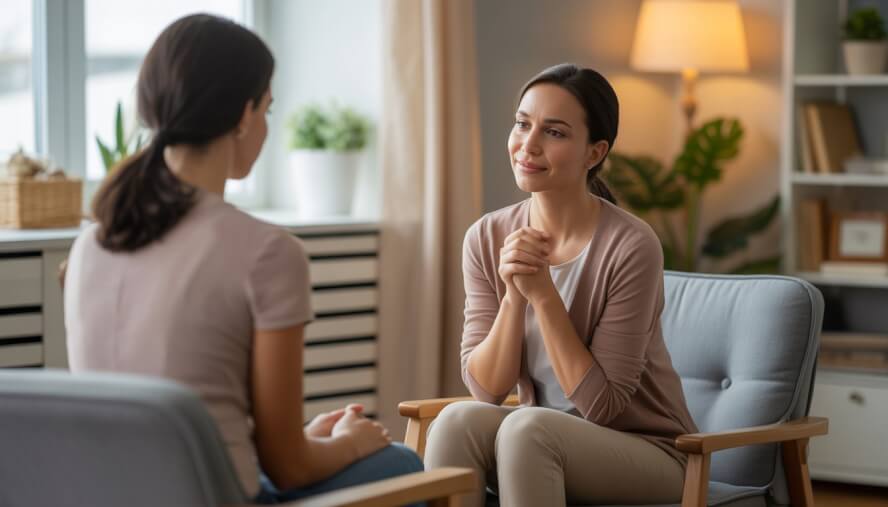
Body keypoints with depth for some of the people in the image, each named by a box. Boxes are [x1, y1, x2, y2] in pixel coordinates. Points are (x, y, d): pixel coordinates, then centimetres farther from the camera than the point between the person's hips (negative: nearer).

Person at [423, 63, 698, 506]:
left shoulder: (630, 247, -20)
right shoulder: (487, 238, -4)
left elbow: (601, 403, -18)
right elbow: (486, 389, -7)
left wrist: (542, 292, -25)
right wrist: (514, 295, -22)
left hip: (645, 452, -4)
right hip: (541, 448, 4)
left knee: (526, 427, -33)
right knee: (457, 420, -26)